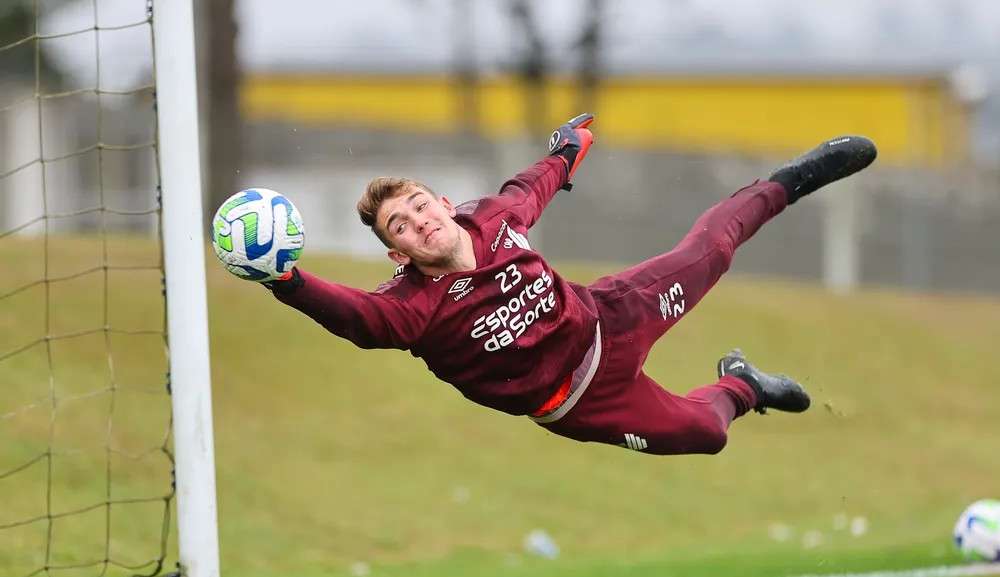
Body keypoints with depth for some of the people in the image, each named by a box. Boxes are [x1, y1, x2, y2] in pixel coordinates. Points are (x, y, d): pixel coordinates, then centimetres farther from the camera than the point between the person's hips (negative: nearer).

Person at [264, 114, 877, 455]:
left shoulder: (491, 219, -17)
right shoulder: (417, 305, -32)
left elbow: (526, 191, 6)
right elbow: (353, 312, -51)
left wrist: (564, 156, 25)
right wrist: (290, 283, -69)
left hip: (606, 319, 3)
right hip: (581, 402, -3)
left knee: (708, 250, 11)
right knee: (702, 431, -2)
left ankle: (790, 181, 41)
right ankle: (740, 387, 36)